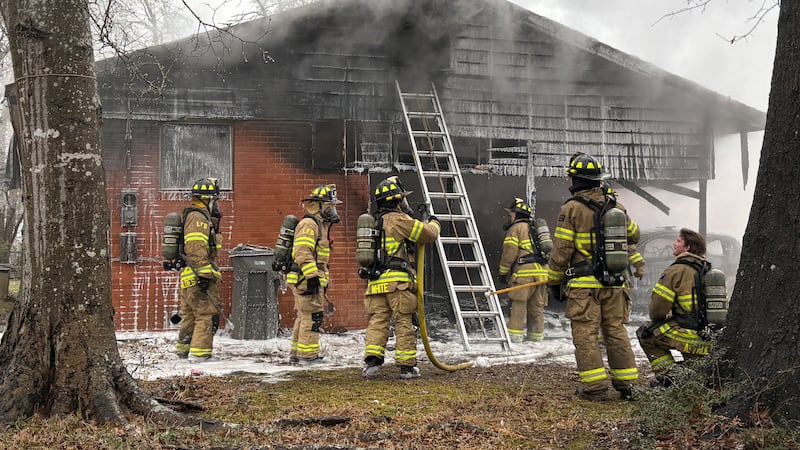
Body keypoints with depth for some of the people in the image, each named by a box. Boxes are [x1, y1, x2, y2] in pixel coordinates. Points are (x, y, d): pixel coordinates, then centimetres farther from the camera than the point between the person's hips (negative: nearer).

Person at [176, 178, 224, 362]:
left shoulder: (201, 217, 20)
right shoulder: (198, 218, -13)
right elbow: (195, 250, -22)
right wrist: (204, 274, -24)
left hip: (189, 277, 11)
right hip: (199, 277, -11)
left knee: (190, 315, 17)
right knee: (208, 314, -8)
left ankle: (183, 350, 26)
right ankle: (199, 353, -8)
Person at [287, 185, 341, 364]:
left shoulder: (320, 225, 21)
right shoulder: (308, 224, -13)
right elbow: (303, 252, -23)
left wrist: (324, 280, 26)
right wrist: (312, 276, -28)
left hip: (314, 280, 11)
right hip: (306, 280, -11)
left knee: (304, 317, 15)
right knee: (312, 316, -8)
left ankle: (296, 353, 22)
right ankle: (308, 355, -4)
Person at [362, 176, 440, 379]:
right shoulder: (399, 220, -6)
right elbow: (429, 234, -4)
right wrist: (434, 223, 19)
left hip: (376, 282, 7)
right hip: (398, 281, -7)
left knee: (377, 322, 4)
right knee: (404, 323, 1)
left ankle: (372, 359, -9)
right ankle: (407, 366, 5)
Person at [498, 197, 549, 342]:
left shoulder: (516, 228, 2)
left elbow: (509, 253, -6)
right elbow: (543, 250, 23)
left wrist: (503, 272, 3)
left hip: (525, 272, -8)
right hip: (542, 271, 8)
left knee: (518, 304, -6)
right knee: (537, 306, 10)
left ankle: (515, 334, -9)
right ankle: (536, 335, 14)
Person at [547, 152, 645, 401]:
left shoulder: (572, 208, -9)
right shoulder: (616, 206, 7)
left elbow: (561, 250, -8)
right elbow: (633, 235, 24)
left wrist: (554, 281, 2)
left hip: (584, 283, -5)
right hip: (615, 283, 5)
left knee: (585, 334, 0)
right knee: (616, 331, 13)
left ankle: (595, 387, -2)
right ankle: (625, 383, 17)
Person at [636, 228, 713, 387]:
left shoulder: (676, 271, -10)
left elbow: (658, 305, -9)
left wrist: (656, 320, 14)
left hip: (690, 335, -7)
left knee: (645, 333, 10)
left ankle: (667, 375, 5)